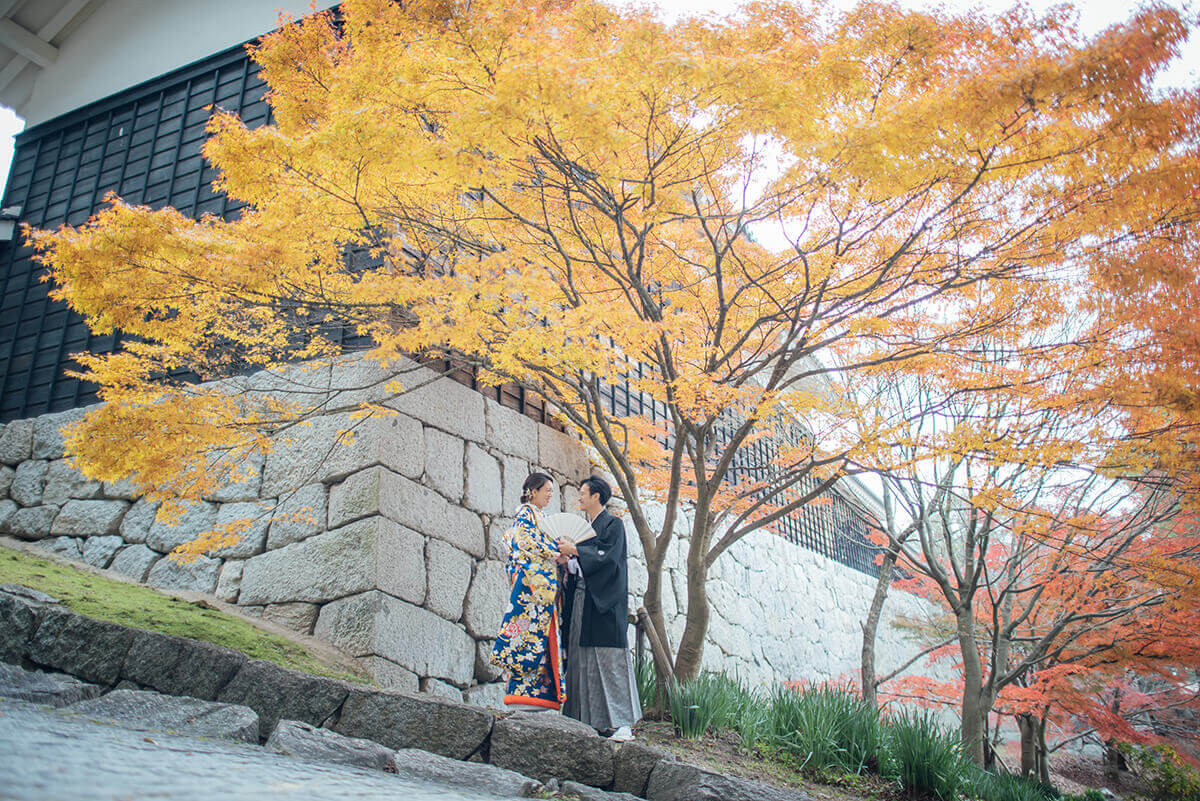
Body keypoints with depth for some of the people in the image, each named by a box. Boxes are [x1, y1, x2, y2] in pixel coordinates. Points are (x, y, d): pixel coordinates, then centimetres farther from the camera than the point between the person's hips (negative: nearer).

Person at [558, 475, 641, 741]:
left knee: (609, 658, -12)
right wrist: (566, 562, -1)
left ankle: (623, 723, -12)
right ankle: (588, 719, 8)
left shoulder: (613, 524, -2)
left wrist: (574, 550, -14)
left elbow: (608, 556, -16)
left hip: (604, 601, -8)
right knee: (582, 657, 4)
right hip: (581, 598, 8)